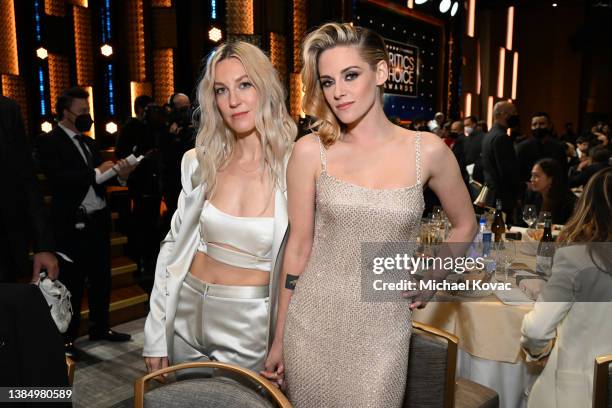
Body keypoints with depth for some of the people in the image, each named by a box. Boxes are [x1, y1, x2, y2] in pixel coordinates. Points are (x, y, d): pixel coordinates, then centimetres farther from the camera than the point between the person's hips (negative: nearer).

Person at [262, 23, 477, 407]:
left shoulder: (428, 150, -5)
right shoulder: (311, 151, -6)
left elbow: (465, 225, 12)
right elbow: (299, 246, -1)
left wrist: (430, 281, 6)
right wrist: (279, 338, 4)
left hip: (383, 330, 0)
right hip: (313, 324, 0)